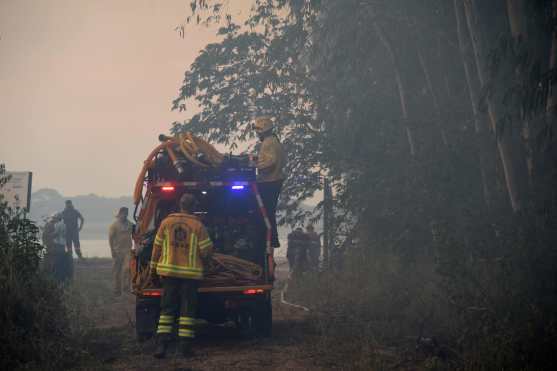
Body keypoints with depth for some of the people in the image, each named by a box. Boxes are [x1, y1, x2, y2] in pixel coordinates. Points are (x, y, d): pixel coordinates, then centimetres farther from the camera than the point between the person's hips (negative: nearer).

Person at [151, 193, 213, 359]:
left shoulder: (166, 222, 2)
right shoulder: (198, 226, -6)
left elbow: (157, 247, 6)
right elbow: (206, 251, -5)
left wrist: (154, 269, 14)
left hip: (169, 271, 2)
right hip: (191, 273, -2)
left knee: (167, 309, 7)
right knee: (187, 310, 5)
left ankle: (162, 345, -2)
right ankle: (186, 346, 5)